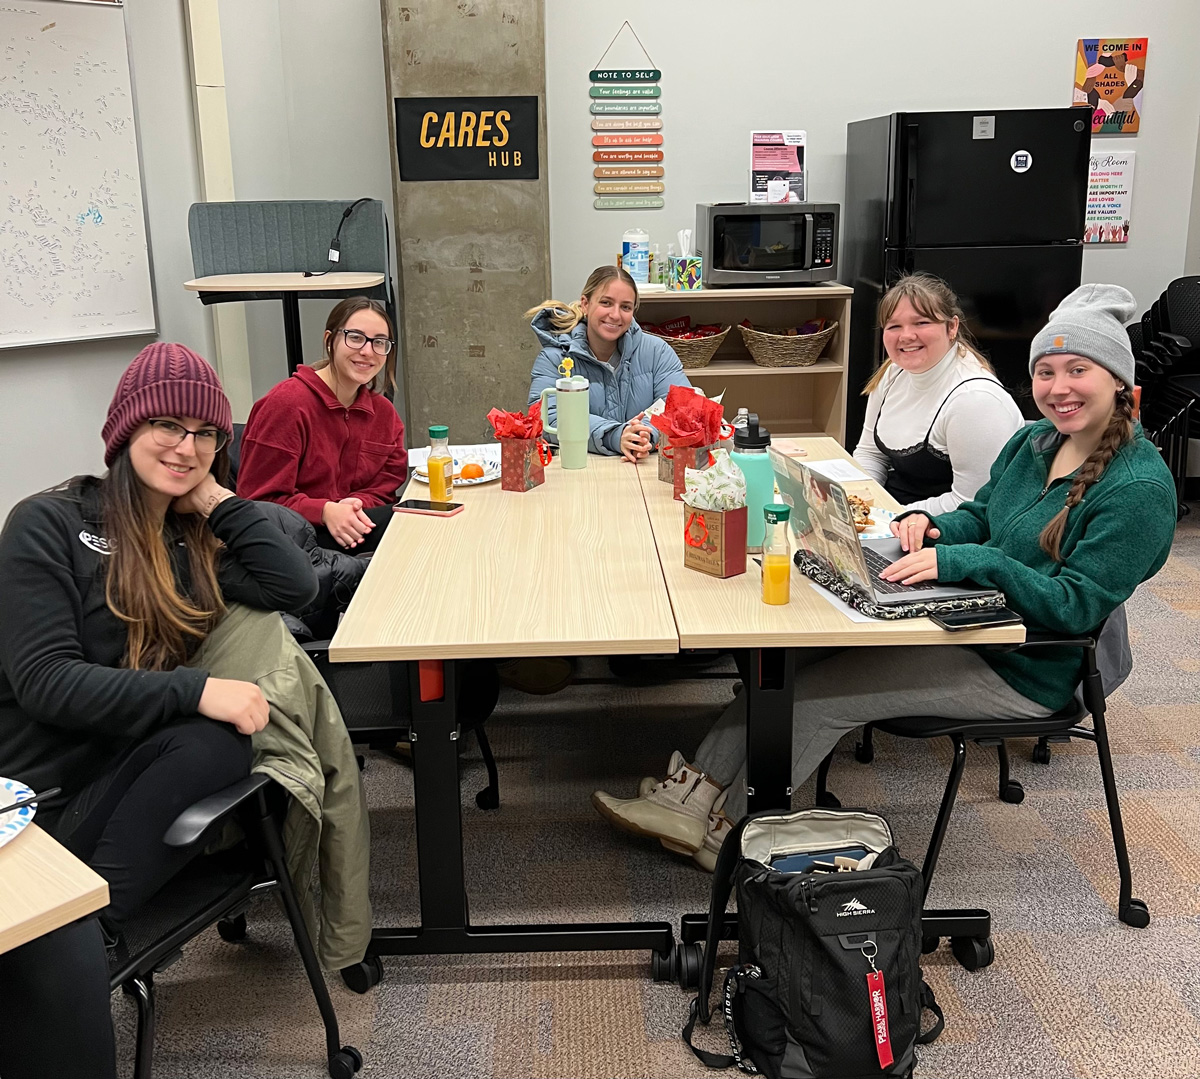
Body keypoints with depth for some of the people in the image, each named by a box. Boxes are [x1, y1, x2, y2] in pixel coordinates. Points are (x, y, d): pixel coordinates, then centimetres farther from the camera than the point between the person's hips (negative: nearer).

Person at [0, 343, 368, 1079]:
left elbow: (296, 585, -5)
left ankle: (90, 917, -22)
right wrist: (195, 692, -22)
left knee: (229, 733, -28)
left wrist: (213, 497, 2)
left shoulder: (199, 539, 13)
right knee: (61, 964, -34)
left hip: (136, 784, 6)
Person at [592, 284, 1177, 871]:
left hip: (1020, 670, -8)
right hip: (964, 626, 8)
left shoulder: (1140, 487, -18)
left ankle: (734, 830, 5)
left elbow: (1079, 606, -22)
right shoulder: (1033, 442, 7)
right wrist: (932, 525, -7)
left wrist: (967, 561, -30)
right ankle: (694, 795, -4)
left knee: (814, 692, -16)